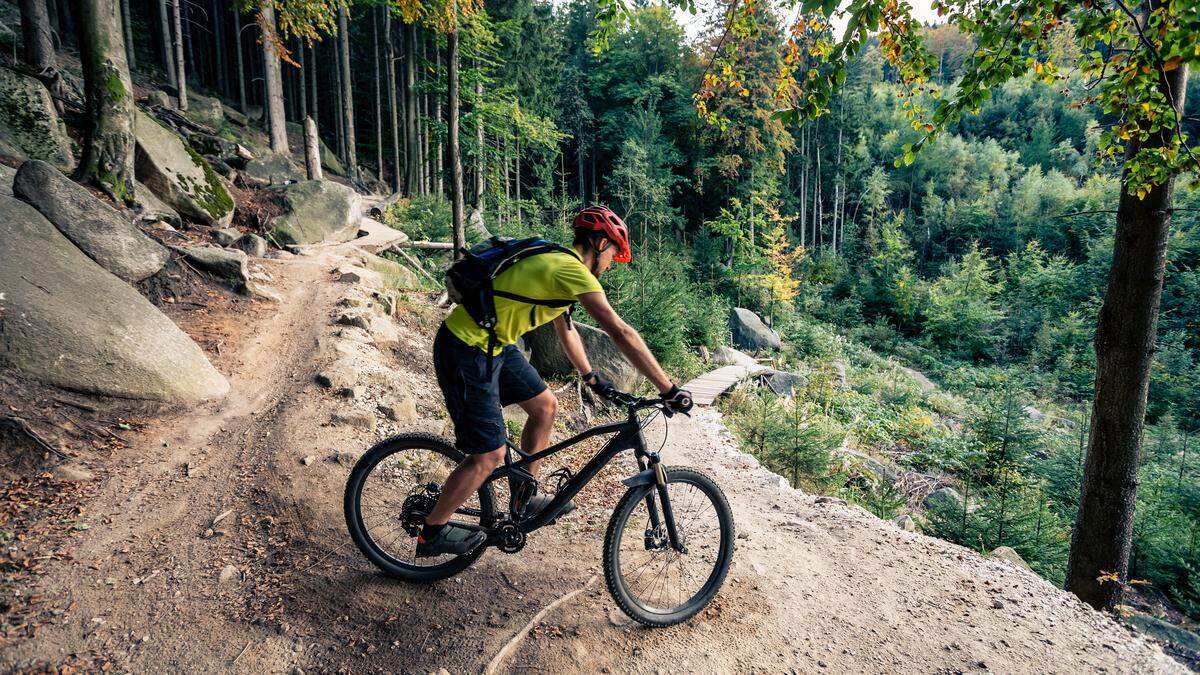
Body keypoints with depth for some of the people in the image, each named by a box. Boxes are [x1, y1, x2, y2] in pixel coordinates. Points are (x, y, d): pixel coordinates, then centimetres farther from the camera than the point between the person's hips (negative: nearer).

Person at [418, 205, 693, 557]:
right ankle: (432, 533, 18)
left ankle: (526, 500, 30)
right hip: (466, 352, -10)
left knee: (545, 406, 15)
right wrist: (669, 390, -22)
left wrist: (591, 377, 27)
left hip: (493, 344, 10)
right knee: (490, 456, -3)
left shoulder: (555, 262, 12)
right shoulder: (572, 270, -20)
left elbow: (566, 329, 23)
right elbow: (621, 332, -25)